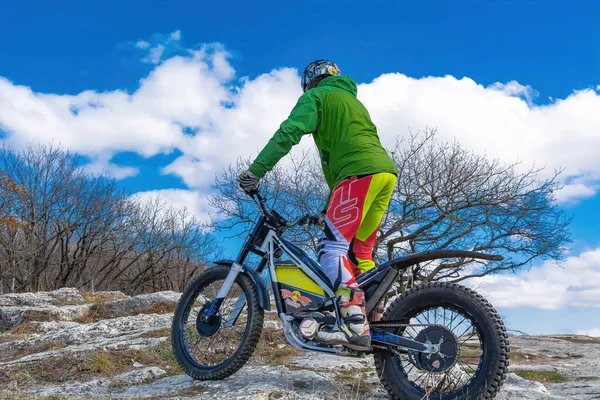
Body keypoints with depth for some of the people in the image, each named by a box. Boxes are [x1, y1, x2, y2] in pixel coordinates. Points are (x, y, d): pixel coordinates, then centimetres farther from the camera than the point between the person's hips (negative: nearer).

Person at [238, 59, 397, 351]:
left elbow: (289, 132, -7)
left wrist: (255, 171, -6)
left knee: (332, 246, -13)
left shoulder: (316, 96, 11)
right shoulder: (352, 99, 35)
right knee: (359, 253, 12)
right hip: (386, 171, 9)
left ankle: (355, 327, -24)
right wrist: (331, 205, 36)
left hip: (360, 173, -9)